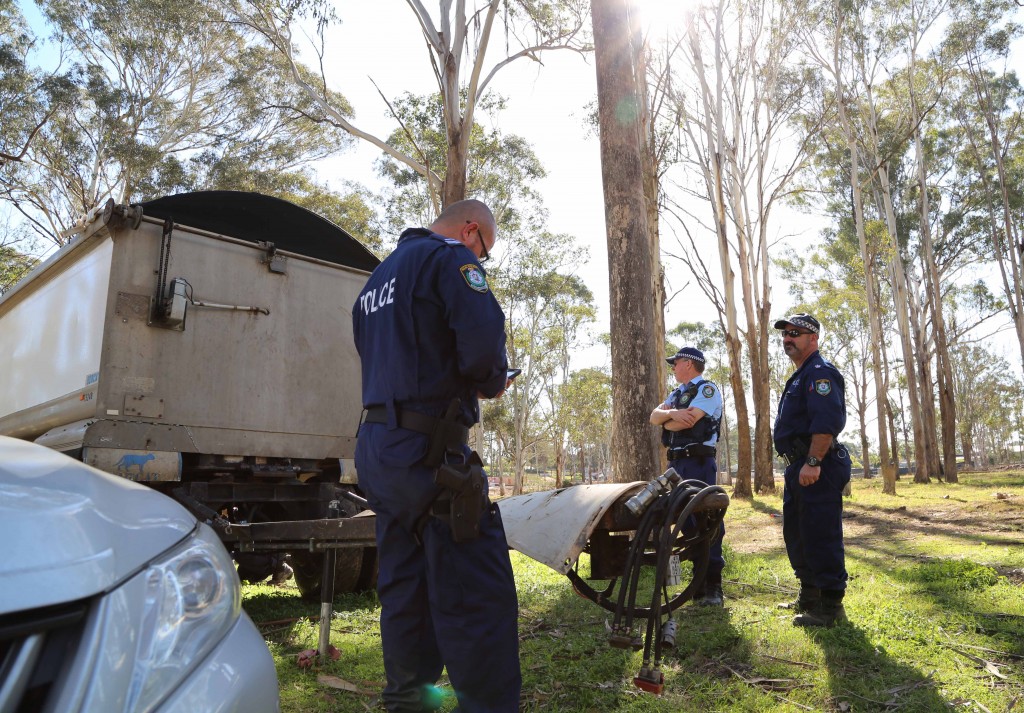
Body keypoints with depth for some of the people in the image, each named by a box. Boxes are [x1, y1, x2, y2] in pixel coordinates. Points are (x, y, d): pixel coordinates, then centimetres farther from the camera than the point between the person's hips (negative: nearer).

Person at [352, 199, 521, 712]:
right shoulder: (451, 257, -6)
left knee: (404, 583, 18)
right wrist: (492, 383, 0)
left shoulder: (379, 275, 22)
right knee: (479, 592, -6)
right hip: (427, 449, -10)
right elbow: (483, 341, -22)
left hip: (376, 445, 10)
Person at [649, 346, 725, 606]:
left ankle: (713, 586, -3)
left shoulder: (707, 388, -4)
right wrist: (671, 412, -13)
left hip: (699, 461, -8)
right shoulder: (676, 394, 21)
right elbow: (654, 416, 8)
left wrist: (666, 422, 2)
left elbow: (687, 420, -17)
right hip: (676, 462, 9)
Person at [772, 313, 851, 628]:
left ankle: (830, 605, 2)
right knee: (796, 535, 17)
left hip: (817, 468, -11)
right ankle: (809, 596, 28)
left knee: (820, 536, -7)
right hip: (799, 468, 11)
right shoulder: (800, 376, 22)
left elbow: (826, 422, -24)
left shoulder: (820, 373, -11)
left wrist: (813, 462, -28)